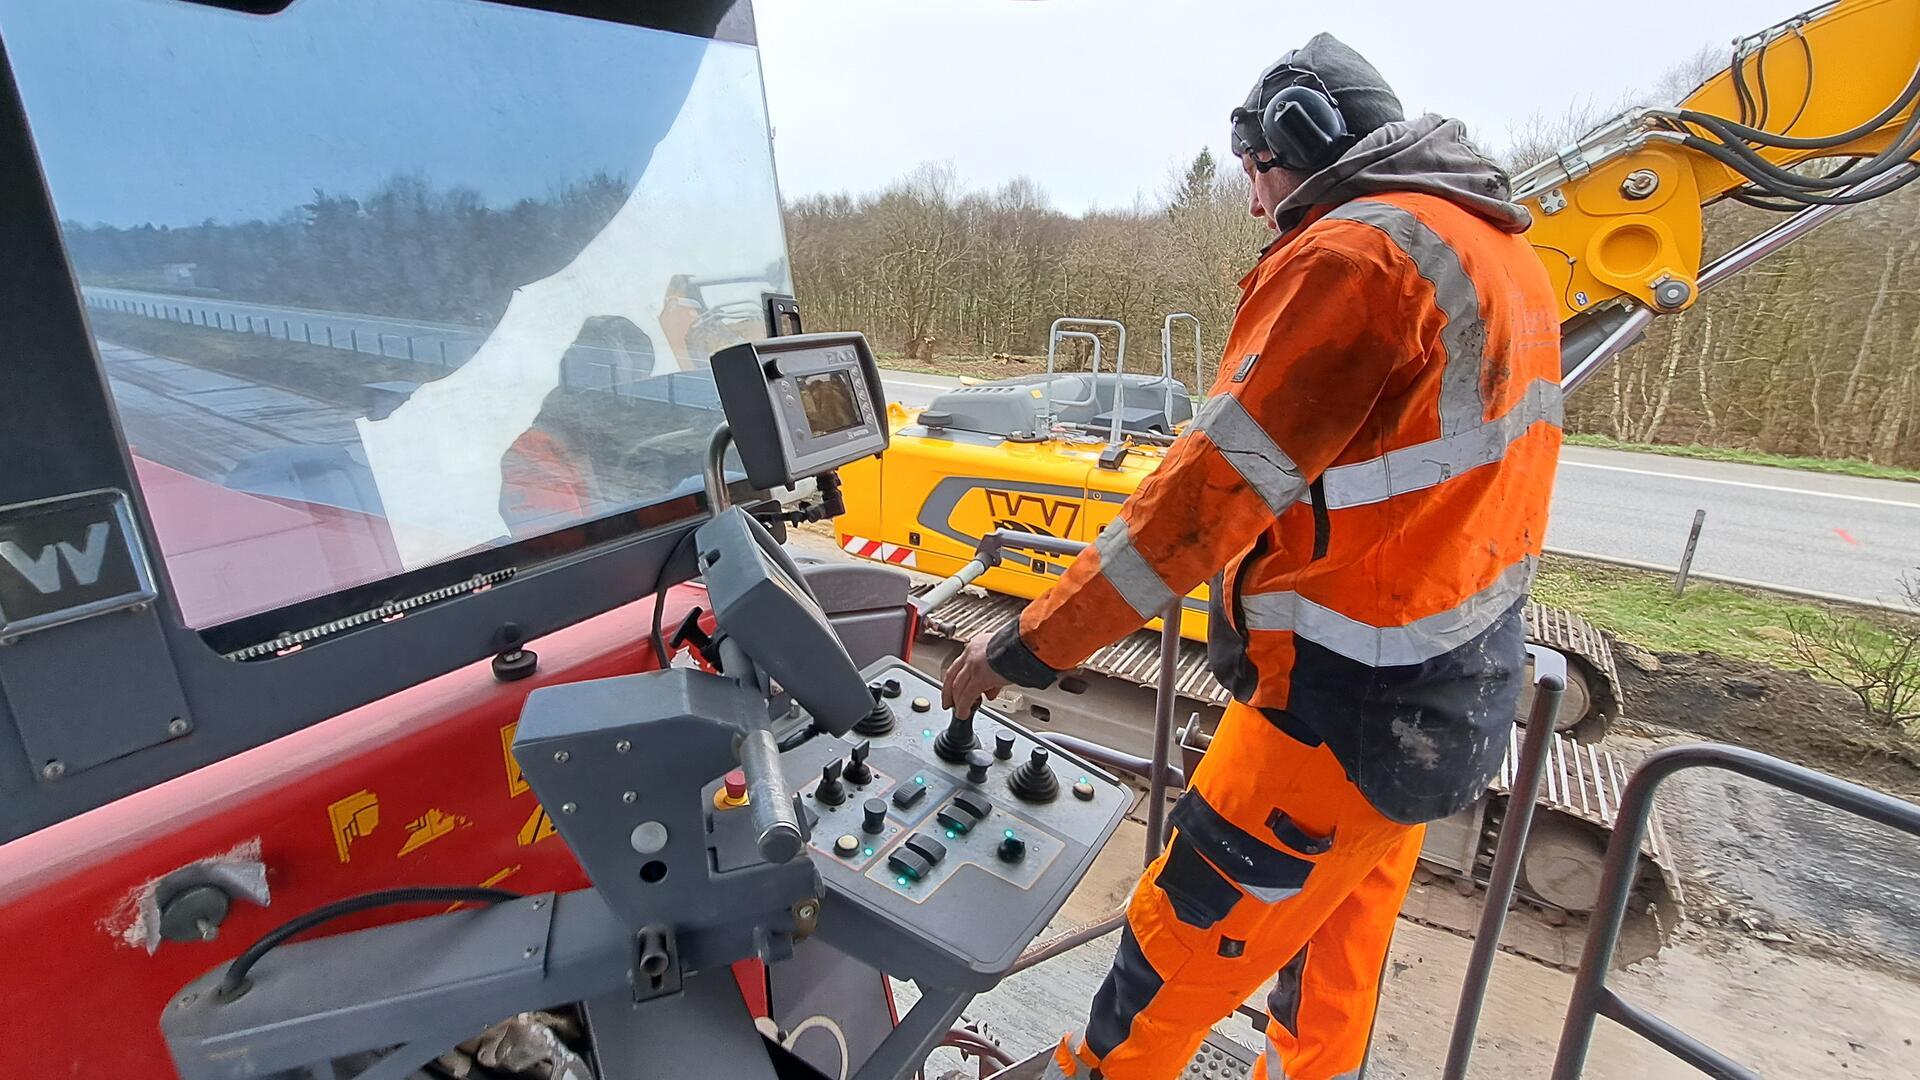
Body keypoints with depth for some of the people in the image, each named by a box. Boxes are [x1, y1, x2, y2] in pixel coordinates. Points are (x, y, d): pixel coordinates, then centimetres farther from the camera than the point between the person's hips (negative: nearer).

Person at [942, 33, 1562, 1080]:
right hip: (1465, 682, 10)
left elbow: (1211, 489, -23)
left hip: (1351, 710, -9)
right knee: (1342, 931, 27)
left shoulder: (1350, 254, -18)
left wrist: (1028, 645, -17)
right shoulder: (1501, 248, 12)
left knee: (1181, 940, 9)